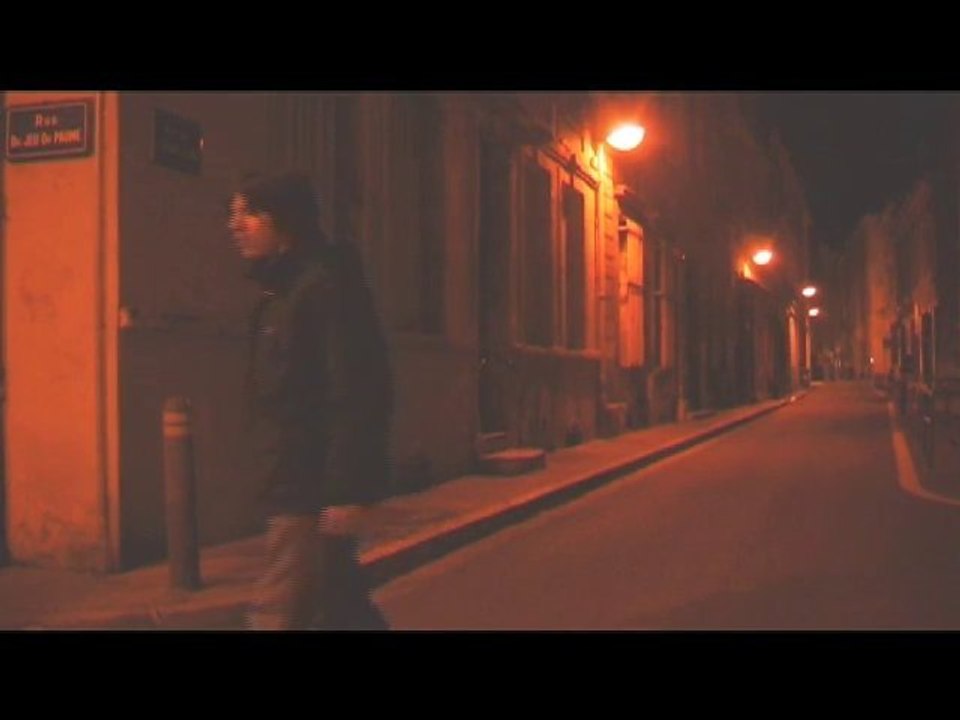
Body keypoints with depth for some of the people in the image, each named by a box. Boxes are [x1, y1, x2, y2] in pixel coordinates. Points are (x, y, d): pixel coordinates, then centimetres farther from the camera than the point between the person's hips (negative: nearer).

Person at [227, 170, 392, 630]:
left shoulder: (327, 284, -13)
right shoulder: (280, 291, 17)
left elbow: (358, 396, -21)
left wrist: (346, 490, -25)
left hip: (314, 491, -10)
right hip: (292, 488, 10)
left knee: (274, 617, -6)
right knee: (342, 606, 17)